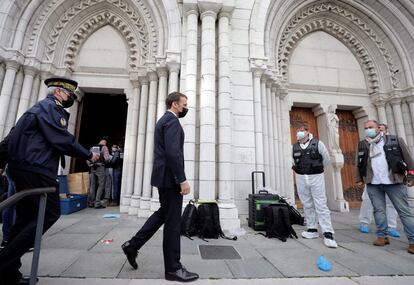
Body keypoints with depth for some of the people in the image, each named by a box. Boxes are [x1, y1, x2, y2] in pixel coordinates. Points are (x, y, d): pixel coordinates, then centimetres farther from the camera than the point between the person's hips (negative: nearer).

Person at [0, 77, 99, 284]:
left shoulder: (45, 107, 23)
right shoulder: (49, 107, -8)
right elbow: (62, 141, -17)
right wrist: (88, 155, -7)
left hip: (26, 168, 11)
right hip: (36, 170, -11)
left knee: (26, 218, 13)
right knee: (50, 214, -5)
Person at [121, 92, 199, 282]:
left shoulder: (163, 120, 18)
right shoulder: (172, 120, -13)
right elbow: (173, 152, -24)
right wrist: (182, 180, -23)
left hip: (163, 176, 10)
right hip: (170, 178, -10)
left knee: (163, 213, 22)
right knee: (173, 221, -1)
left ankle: (133, 244, 30)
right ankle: (173, 268, 14)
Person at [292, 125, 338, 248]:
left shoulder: (318, 144, -4)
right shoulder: (294, 147, 5)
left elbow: (326, 159, 7)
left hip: (316, 178, -3)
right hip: (301, 178, 4)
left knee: (321, 206, -4)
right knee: (307, 205, 9)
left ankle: (328, 234, 1)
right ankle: (312, 230, 20)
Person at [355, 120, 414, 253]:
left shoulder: (395, 140, 3)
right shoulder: (362, 145, 8)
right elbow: (358, 163, 11)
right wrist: (359, 179, 9)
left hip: (394, 182, -2)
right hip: (373, 184, 2)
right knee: (379, 210, 8)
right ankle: (382, 236, 19)